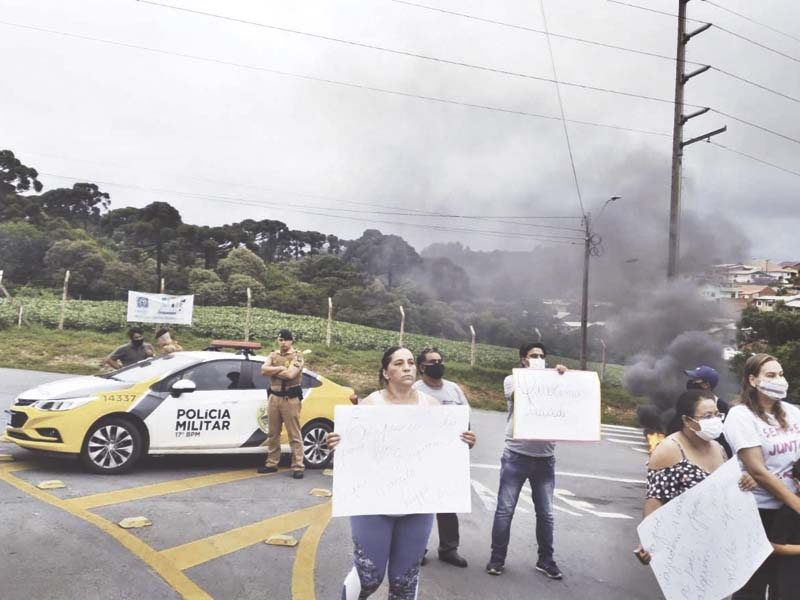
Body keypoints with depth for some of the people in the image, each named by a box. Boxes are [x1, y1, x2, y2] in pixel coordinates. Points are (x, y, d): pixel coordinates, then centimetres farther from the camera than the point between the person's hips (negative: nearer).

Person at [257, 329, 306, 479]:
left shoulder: (297, 356, -5)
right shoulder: (273, 355, 12)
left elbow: (290, 374, -20)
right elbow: (263, 370, -3)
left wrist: (272, 371, -6)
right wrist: (280, 368, -13)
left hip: (290, 398, -6)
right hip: (274, 397, 6)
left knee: (294, 434, -4)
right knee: (272, 433, 13)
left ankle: (298, 467, -2)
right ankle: (272, 463, 23)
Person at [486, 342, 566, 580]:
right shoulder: (512, 380, 4)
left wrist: (564, 378, -12)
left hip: (545, 458, 3)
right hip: (516, 456, -2)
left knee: (545, 512, 11)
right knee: (505, 509, 2)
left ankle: (545, 560, 25)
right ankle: (497, 558, 14)